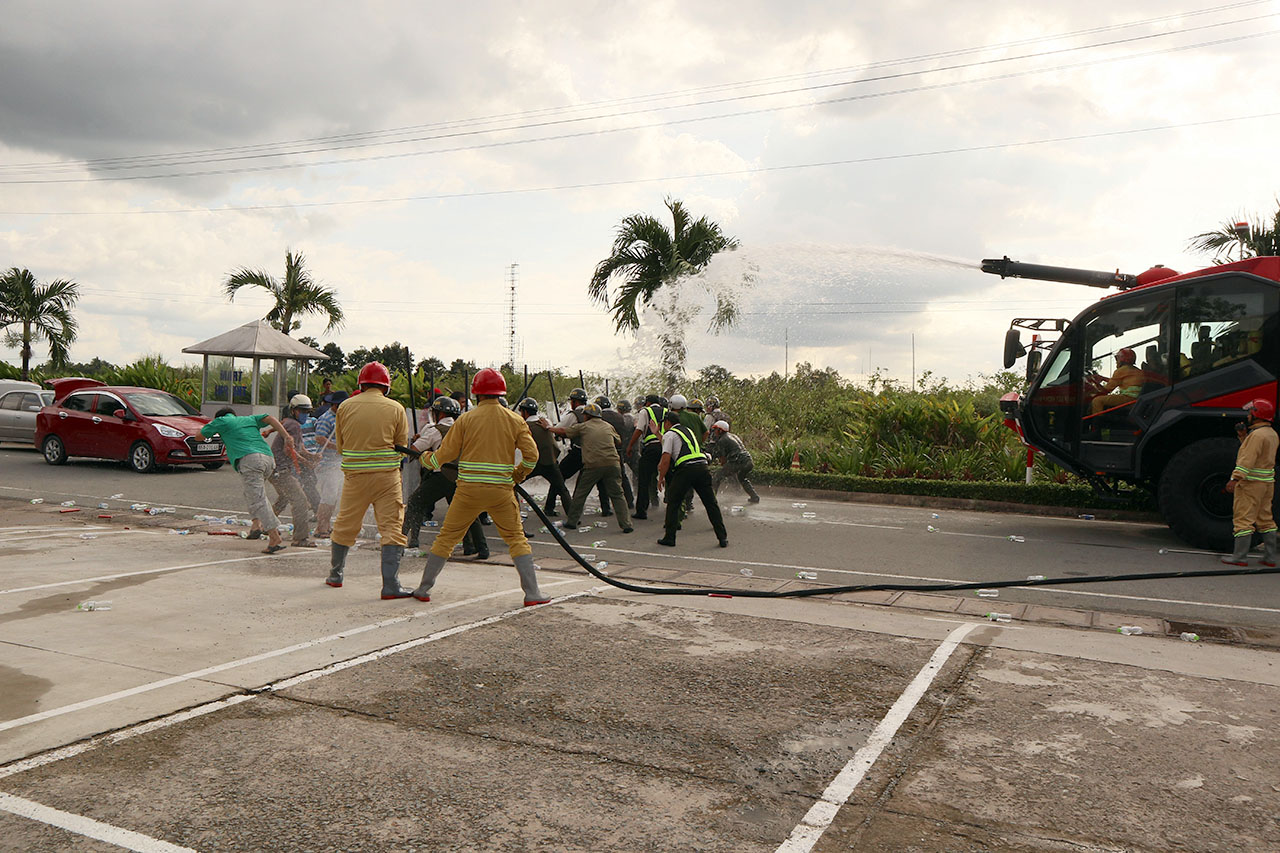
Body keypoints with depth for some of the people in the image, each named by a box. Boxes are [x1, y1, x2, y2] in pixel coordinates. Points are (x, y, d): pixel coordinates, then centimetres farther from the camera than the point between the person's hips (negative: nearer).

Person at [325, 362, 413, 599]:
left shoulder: (345, 407, 3)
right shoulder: (396, 409, -2)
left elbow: (340, 446, 10)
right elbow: (402, 446, 4)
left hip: (354, 475, 2)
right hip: (387, 475, -2)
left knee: (345, 525, 16)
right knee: (392, 528, 0)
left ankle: (335, 575, 32)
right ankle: (391, 585, -5)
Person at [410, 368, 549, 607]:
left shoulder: (466, 419, -1)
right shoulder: (514, 420, 2)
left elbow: (445, 453, 2)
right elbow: (531, 454, -1)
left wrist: (426, 459, 22)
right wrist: (518, 474, 16)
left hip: (469, 490, 0)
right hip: (501, 490, 0)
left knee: (447, 536, 12)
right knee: (517, 538, 9)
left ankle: (424, 589, 18)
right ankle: (532, 593, 3)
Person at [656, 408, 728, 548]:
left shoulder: (669, 434, 5)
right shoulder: (689, 430, 27)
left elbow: (666, 459, -5)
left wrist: (661, 478, 5)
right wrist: (662, 464, 45)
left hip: (686, 469, -6)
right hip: (703, 467, 6)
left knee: (673, 504, 9)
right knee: (711, 504, 10)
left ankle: (669, 538, 10)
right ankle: (723, 538, 10)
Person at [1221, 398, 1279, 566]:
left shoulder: (1257, 434, -17)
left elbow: (1248, 459, -24)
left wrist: (1235, 478, -26)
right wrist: (1244, 437, 18)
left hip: (1251, 483, -10)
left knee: (1243, 519, -7)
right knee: (1265, 519, 14)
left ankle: (1240, 556, -6)